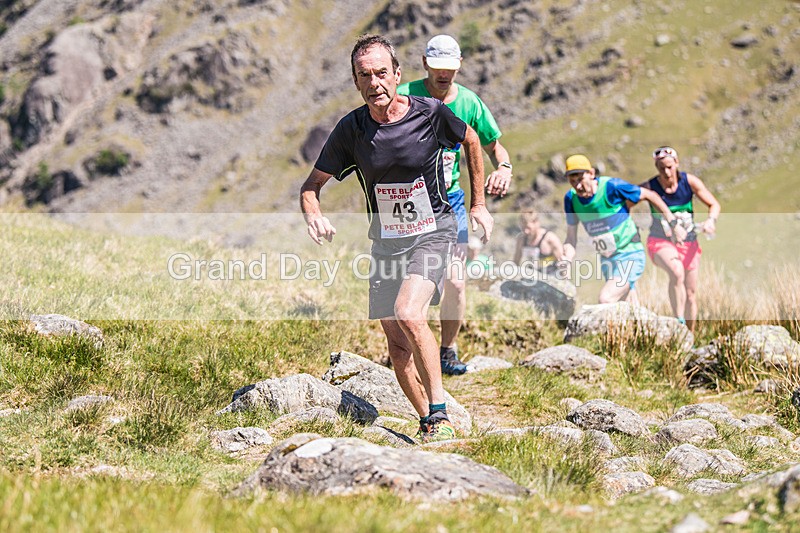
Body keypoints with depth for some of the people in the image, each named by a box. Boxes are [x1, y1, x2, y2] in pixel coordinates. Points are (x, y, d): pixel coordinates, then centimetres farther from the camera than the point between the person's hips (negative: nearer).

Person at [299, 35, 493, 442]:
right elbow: (312, 185, 1)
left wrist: (478, 205, 11)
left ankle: (440, 413, -15)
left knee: (409, 315, -27)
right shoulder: (350, 130, -8)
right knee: (397, 346, 3)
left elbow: (470, 140, 9)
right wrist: (313, 214, -22)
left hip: (433, 232, -4)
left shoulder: (430, 113, -12)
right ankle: (429, 425, 19)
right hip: (386, 240, 4)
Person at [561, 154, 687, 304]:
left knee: (606, 300, -24)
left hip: (630, 256, -6)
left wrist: (673, 224, -5)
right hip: (606, 260, 6)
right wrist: (566, 259, -18)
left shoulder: (611, 186, -21)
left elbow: (650, 195, -9)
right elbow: (571, 238, 2)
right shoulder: (571, 199, -6)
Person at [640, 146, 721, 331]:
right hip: (661, 241, -3)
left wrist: (711, 220, -24)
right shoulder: (649, 187, -13)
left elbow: (714, 205, -4)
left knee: (691, 294, 7)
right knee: (677, 272, -35)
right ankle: (679, 324, -28)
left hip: (688, 243, 3)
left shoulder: (690, 181, -9)